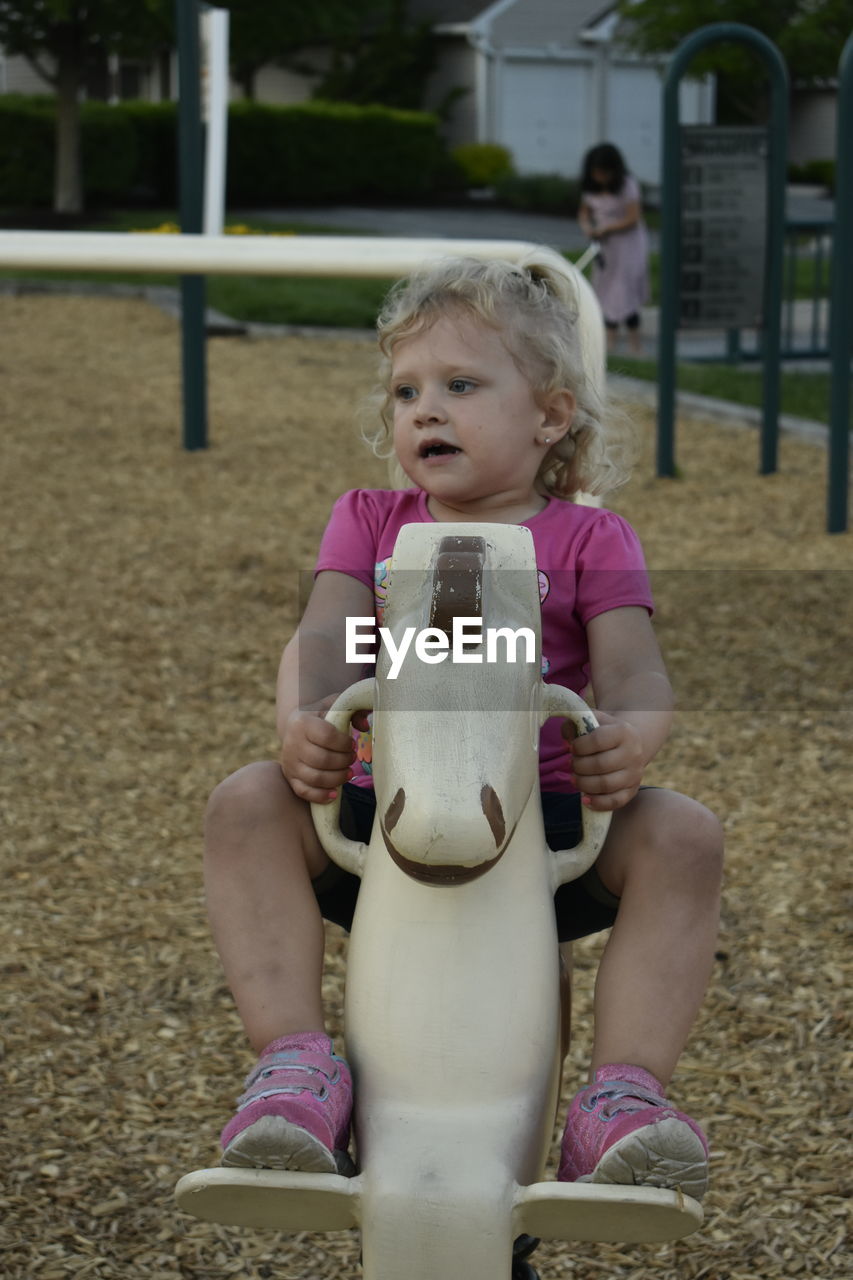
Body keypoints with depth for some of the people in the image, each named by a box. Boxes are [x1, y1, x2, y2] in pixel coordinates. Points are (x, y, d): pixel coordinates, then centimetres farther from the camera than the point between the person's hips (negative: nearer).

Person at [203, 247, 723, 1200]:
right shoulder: (370, 522, 12)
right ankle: (297, 1063, -27)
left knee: (682, 835, -28)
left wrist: (630, 737, -36)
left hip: (547, 815, -1)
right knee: (247, 806, -24)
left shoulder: (590, 540, 6)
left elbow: (633, 666, -9)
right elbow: (323, 637, -5)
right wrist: (302, 724, -30)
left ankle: (625, 1090, -28)